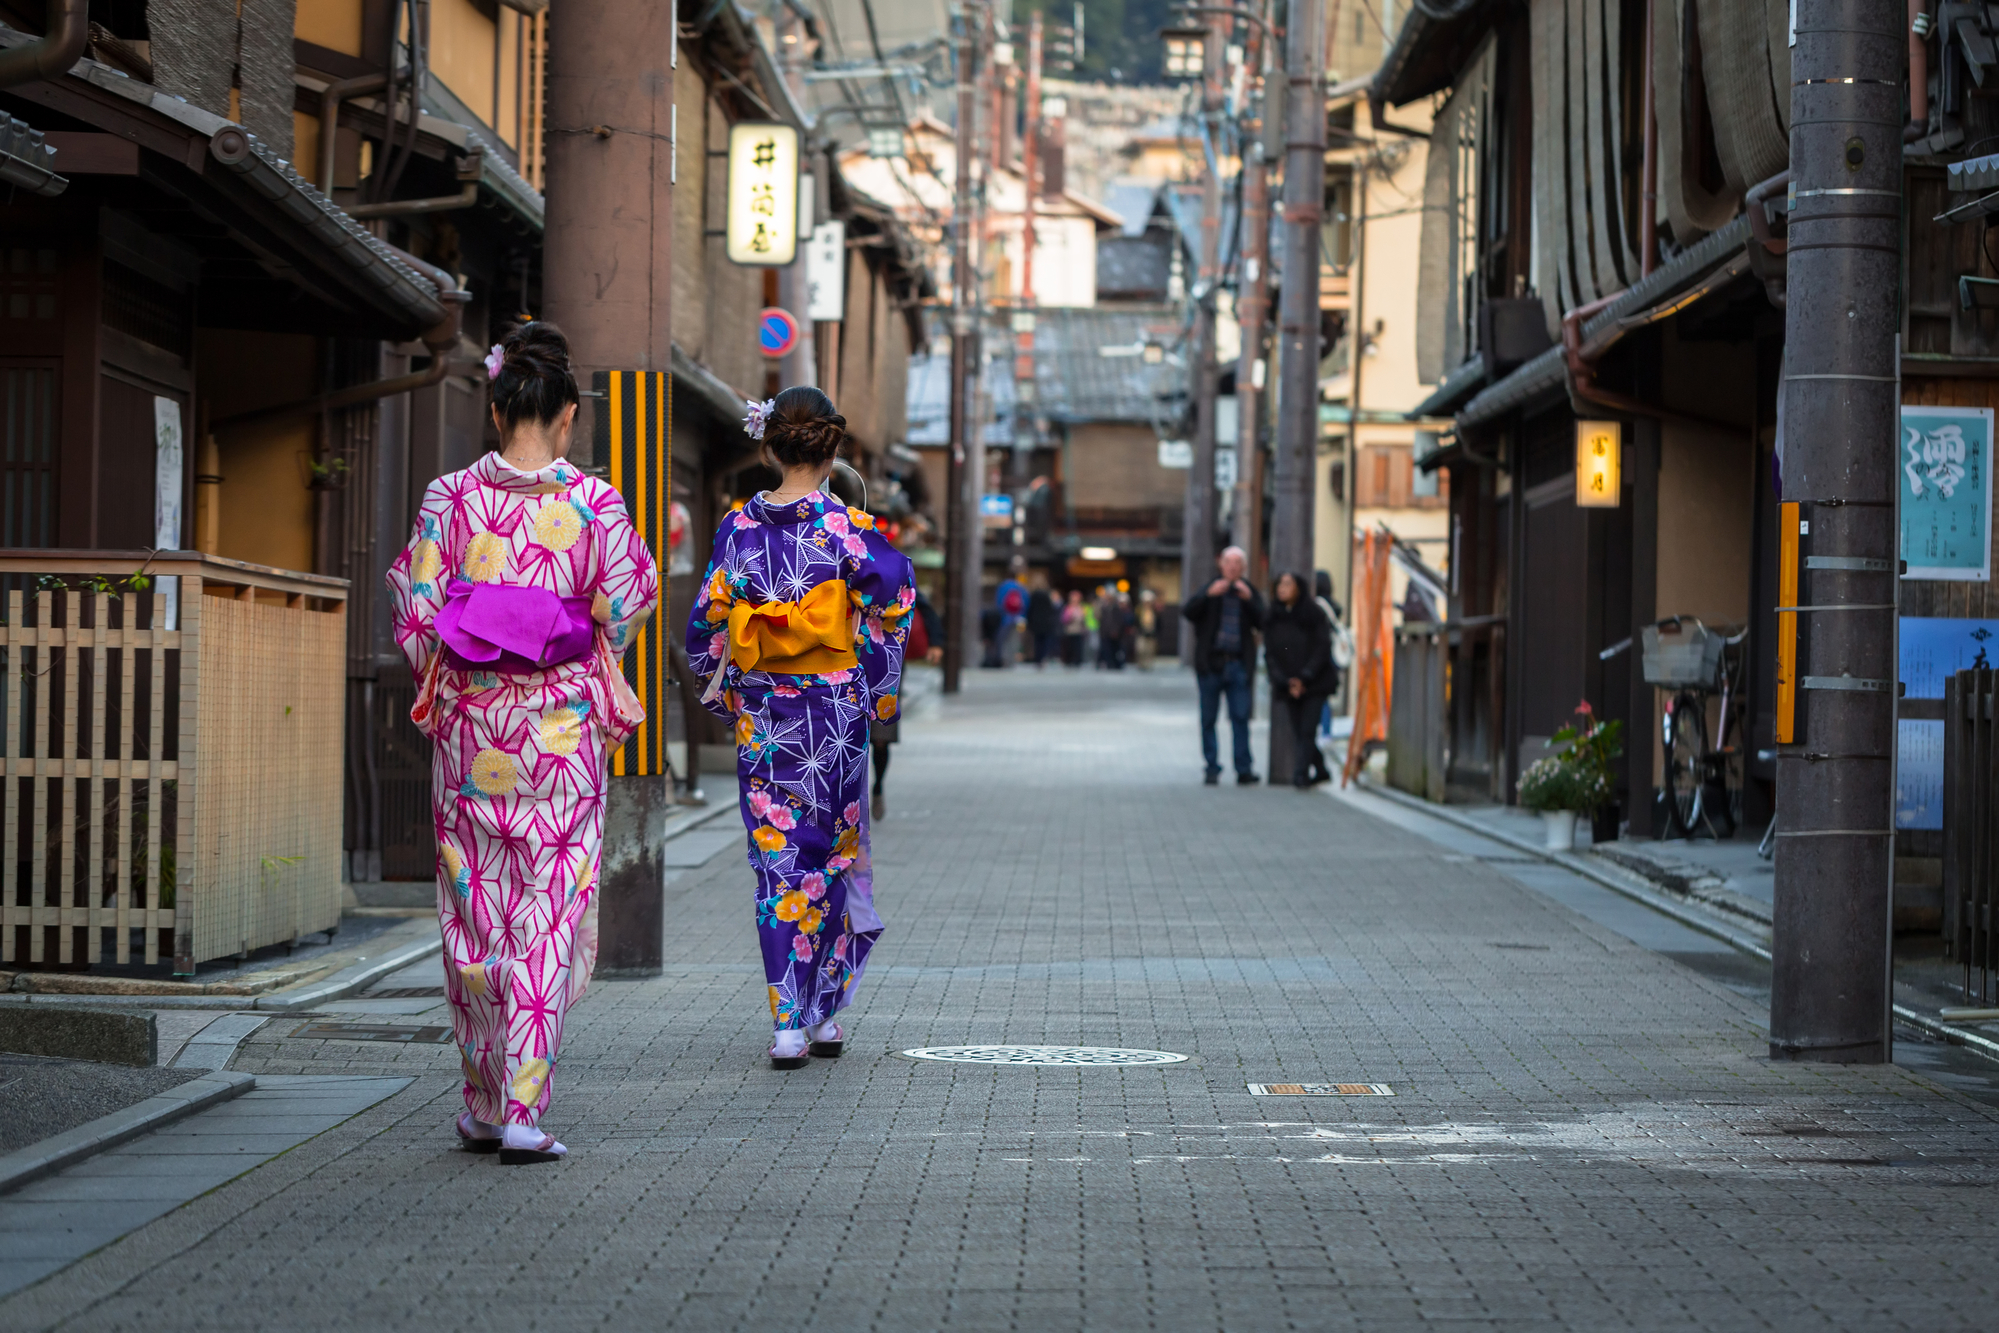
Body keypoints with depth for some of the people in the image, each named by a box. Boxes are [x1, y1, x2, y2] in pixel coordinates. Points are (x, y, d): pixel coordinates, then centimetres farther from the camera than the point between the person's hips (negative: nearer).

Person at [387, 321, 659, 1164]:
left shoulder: (450, 498, -2)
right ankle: (524, 1108, -6)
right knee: (549, 913, 1)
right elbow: (621, 615, -4)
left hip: (469, 720, 2)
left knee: (474, 910, 11)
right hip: (562, 724, -2)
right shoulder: (593, 504, -6)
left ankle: (483, 1104, 18)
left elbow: (417, 613, -2)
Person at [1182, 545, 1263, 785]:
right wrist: (1209, 595, -22)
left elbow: (1261, 623, -4)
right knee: (1208, 718, 3)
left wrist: (1249, 600, -17)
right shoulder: (1209, 590, 5)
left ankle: (1244, 769, -4)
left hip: (1238, 664, 0)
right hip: (1211, 663, 0)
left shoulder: (1249, 593, 8)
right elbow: (1187, 612, -9)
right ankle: (1212, 769, 10)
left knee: (1240, 717, -4)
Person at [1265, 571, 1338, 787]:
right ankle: (1320, 769, 19)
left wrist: (1304, 678, -13)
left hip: (1313, 684, -4)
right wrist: (1285, 682, -9)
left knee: (1307, 730, -13)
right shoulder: (1272, 619, 6)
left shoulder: (1314, 615, -4)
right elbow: (1270, 655, 4)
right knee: (1299, 731, 4)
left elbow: (1322, 649, -6)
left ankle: (1301, 774, -20)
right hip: (1288, 686, 4)